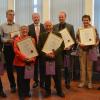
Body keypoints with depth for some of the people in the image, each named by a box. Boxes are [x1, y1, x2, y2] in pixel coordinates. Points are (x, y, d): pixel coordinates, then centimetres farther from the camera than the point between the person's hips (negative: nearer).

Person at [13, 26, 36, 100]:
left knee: (28, 78, 12)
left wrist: (32, 58, -11)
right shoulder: (17, 39, 3)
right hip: (20, 62, -2)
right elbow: (16, 50, -8)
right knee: (20, 78, 4)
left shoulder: (32, 39, 10)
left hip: (29, 62, 3)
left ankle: (27, 92, 29)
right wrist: (24, 57, -20)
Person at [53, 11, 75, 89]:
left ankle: (67, 82, 21)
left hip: (67, 49, -1)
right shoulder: (55, 27, 7)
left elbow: (73, 38, 1)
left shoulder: (70, 26, 2)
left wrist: (70, 46, -13)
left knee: (67, 67, 7)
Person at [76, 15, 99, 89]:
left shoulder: (93, 29, 1)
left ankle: (89, 82, 17)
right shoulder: (79, 29, 4)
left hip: (91, 49, -1)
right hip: (82, 49, 1)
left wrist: (96, 44, -16)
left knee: (89, 66, 6)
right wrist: (79, 43, -14)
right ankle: (82, 81, 15)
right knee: (82, 66, 5)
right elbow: (76, 38, 5)